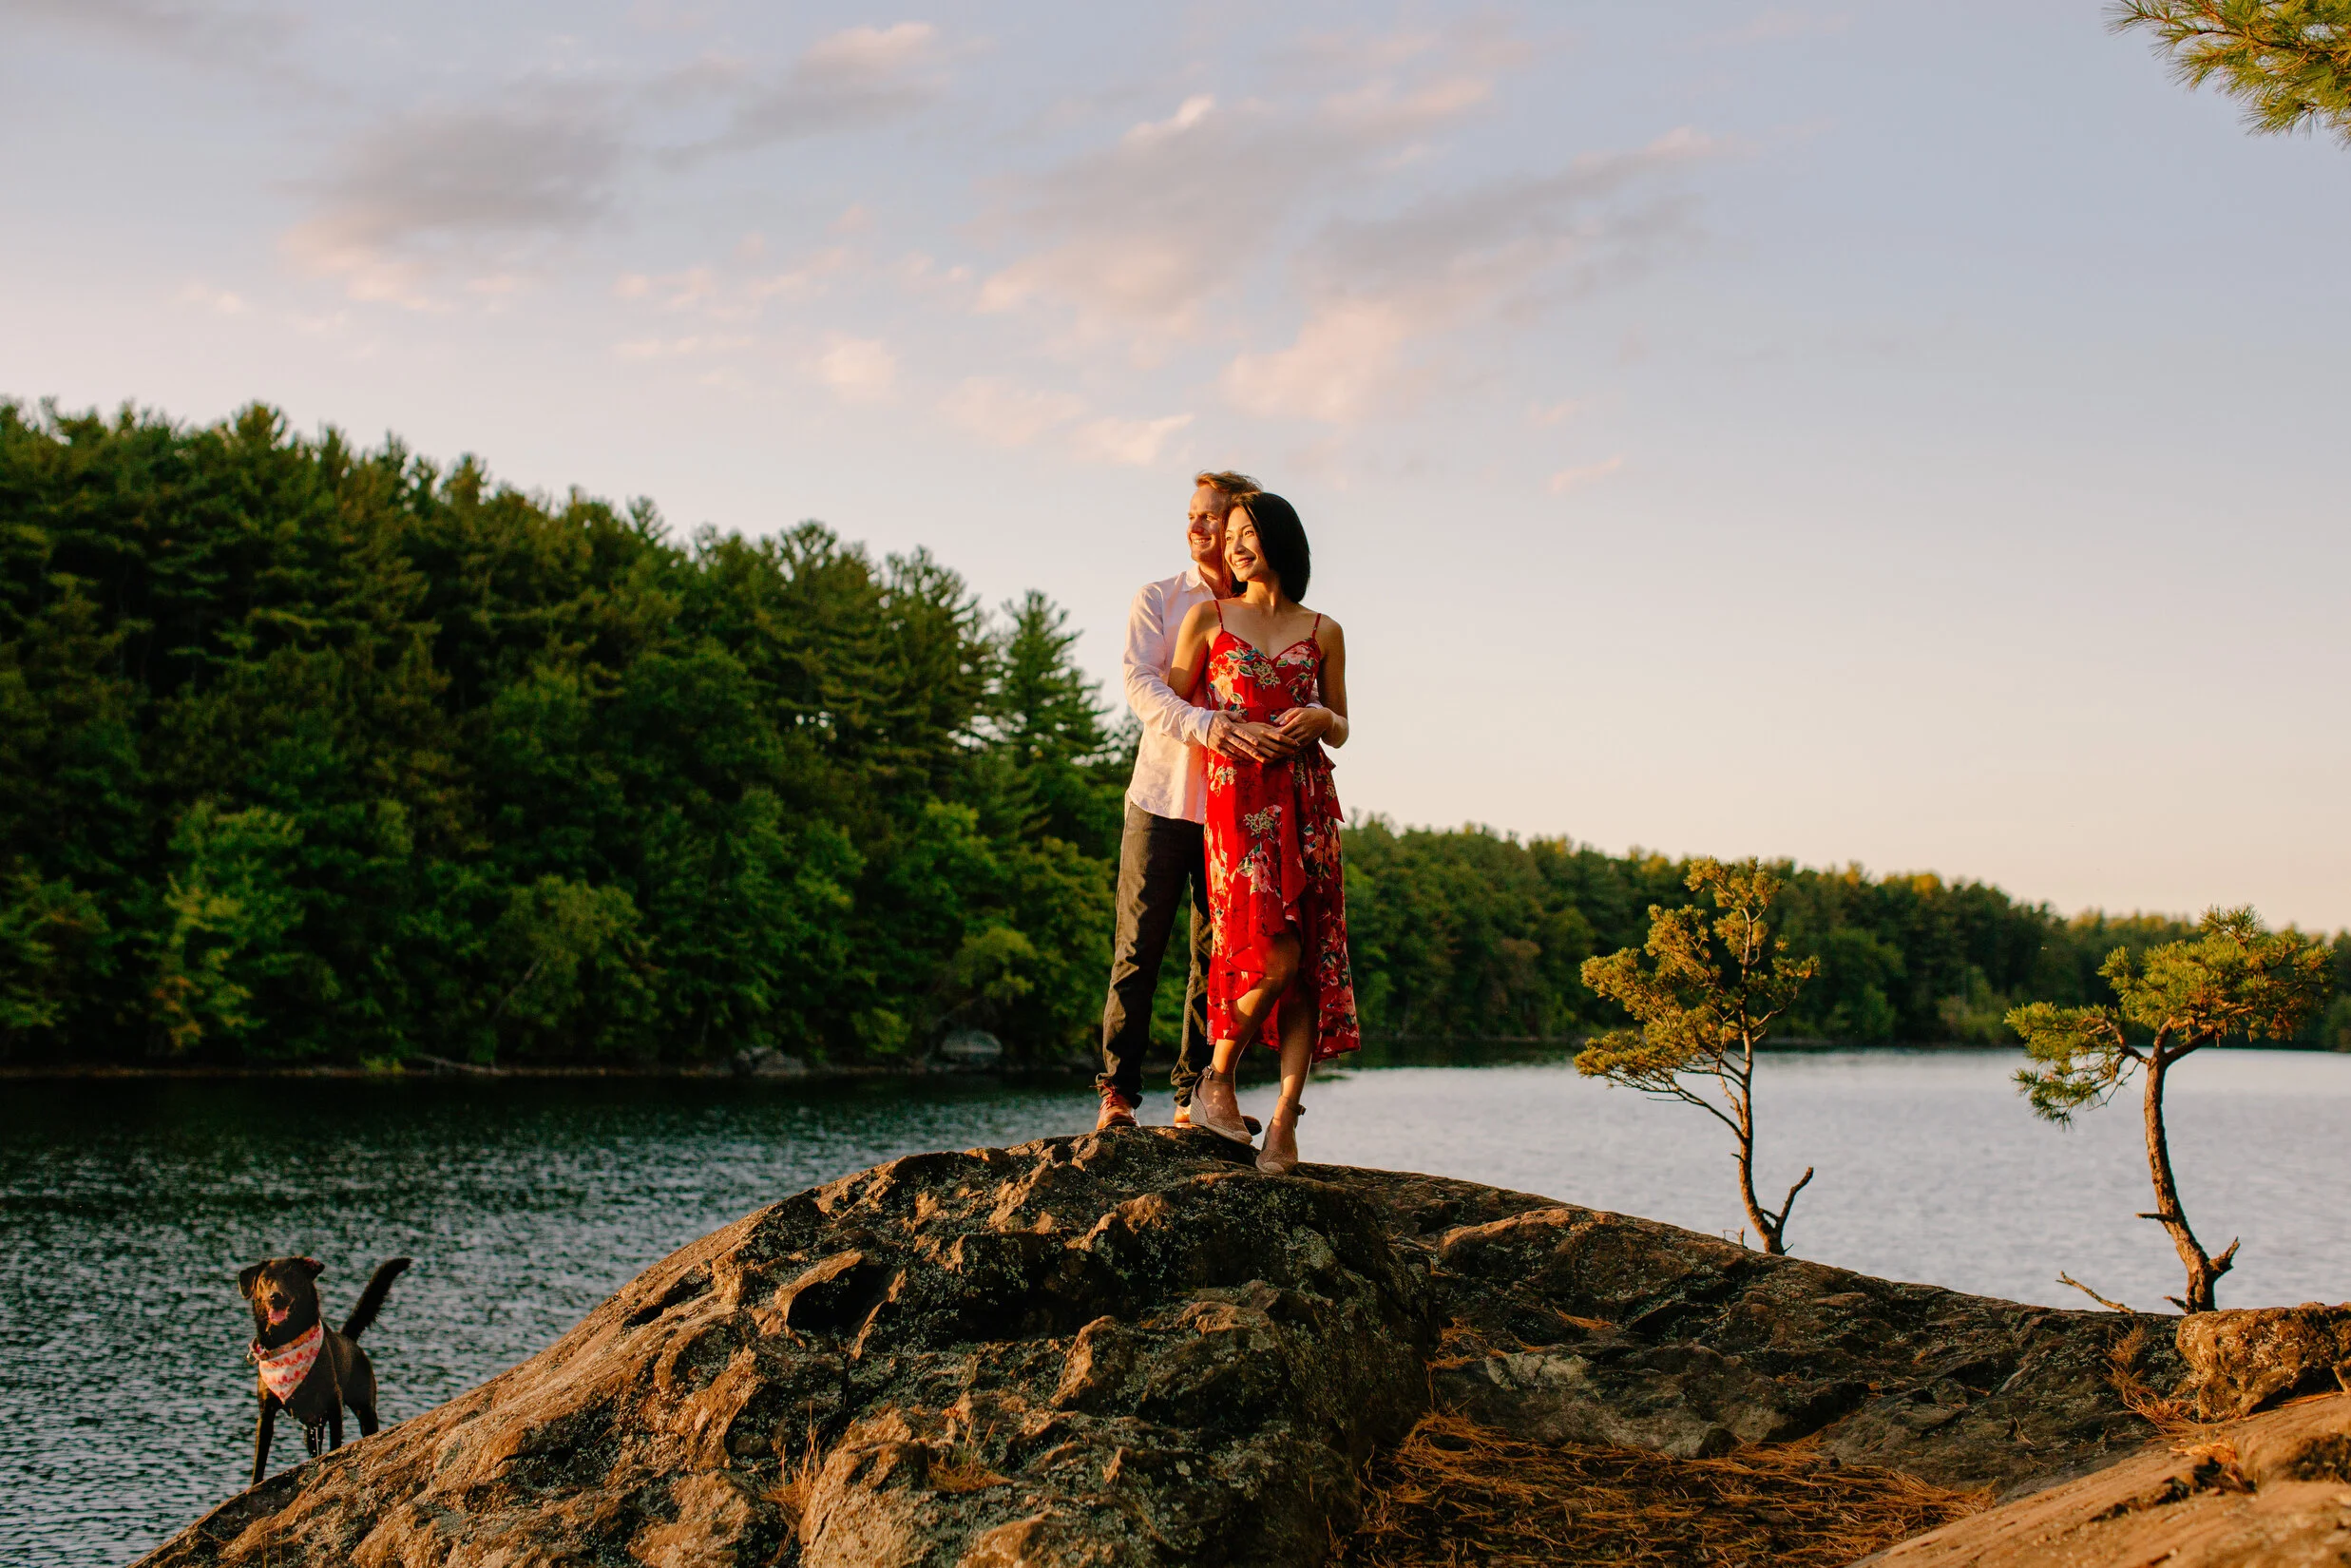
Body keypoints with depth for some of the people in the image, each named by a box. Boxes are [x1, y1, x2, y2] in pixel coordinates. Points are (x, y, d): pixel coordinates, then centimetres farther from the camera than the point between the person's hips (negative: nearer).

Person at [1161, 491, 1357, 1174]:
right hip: (1237, 796, -2)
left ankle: (1284, 1119, -5)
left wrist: (1320, 717, -3)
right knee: (1274, 952, -18)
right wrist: (1216, 729, -2)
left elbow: (1340, 730, 17)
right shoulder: (1208, 618, 10)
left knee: (1309, 959, -7)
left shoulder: (1323, 632, 12)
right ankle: (1217, 1080, 3)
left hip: (1307, 803, 2)